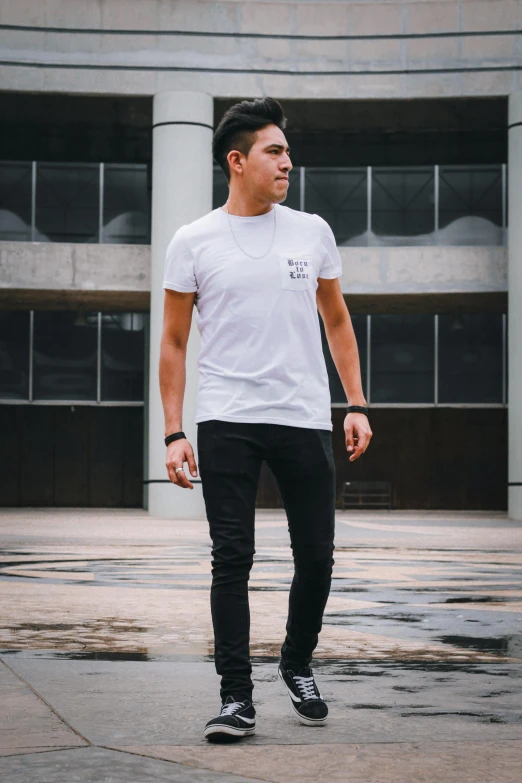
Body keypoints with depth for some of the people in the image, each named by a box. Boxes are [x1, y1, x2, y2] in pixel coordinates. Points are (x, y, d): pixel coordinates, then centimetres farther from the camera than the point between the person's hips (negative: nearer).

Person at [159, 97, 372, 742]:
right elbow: (174, 342, 3)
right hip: (226, 422, -2)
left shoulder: (312, 231, 8)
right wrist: (173, 433, -4)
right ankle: (236, 697, 3)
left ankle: (297, 665, 30)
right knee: (232, 558, -4)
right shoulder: (194, 241, 1)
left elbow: (337, 321, 15)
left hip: (305, 420, 3)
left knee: (316, 555, 5)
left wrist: (357, 405, 7)